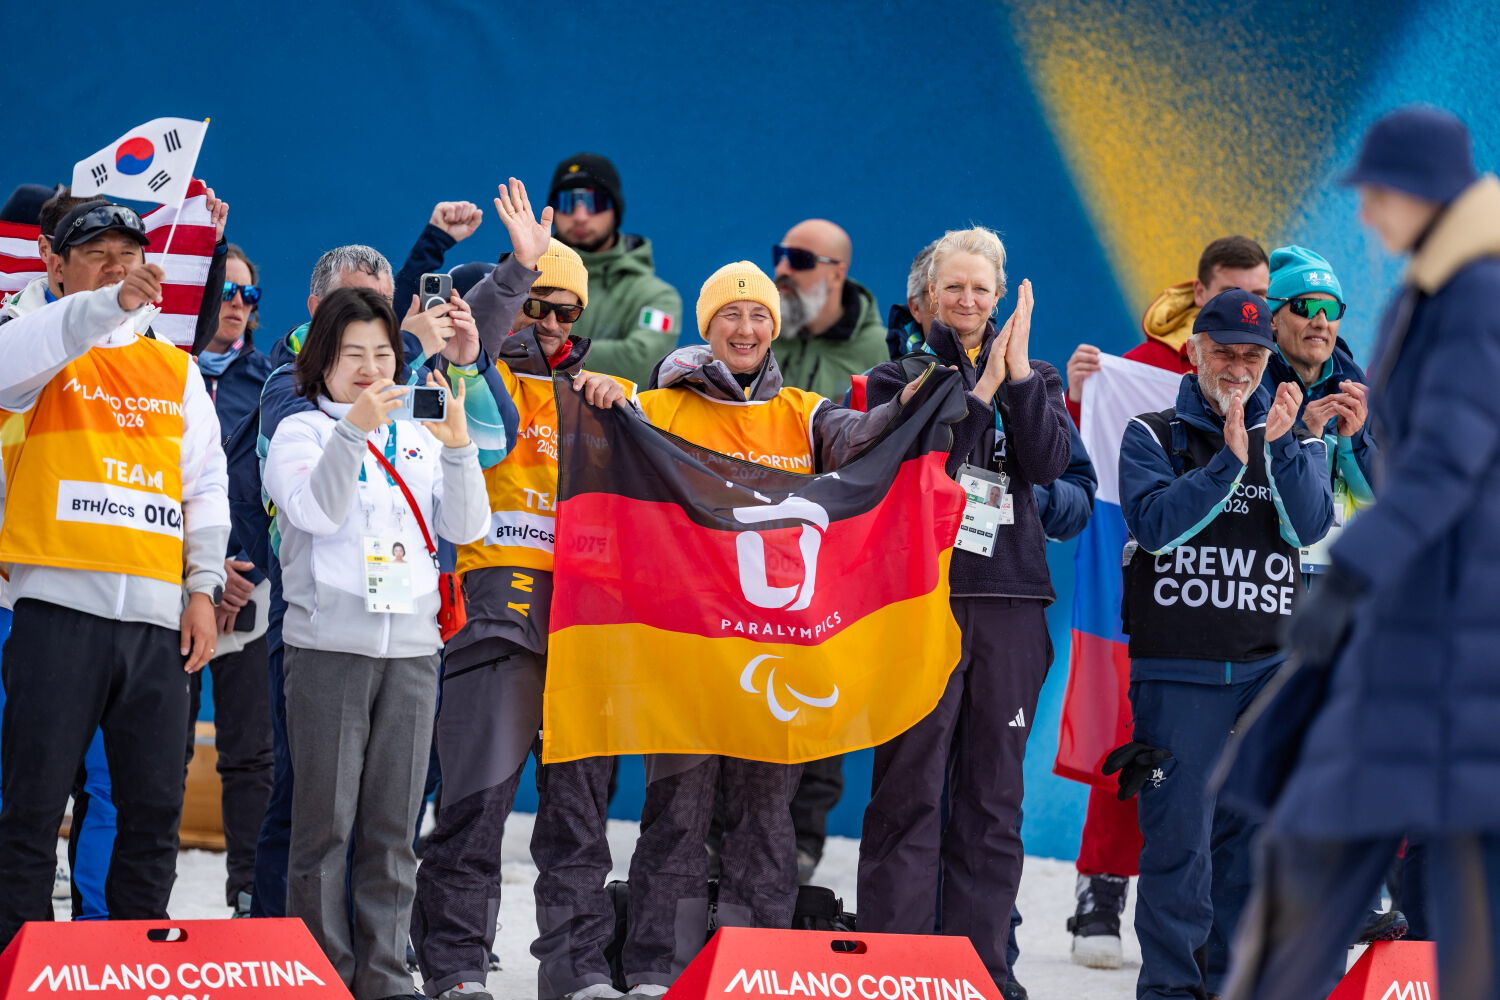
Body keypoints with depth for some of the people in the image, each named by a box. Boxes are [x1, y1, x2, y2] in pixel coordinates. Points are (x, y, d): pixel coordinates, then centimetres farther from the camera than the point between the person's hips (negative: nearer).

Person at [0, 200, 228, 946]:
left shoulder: (175, 369, 19)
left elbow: (207, 484, 17)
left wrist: (203, 586, 6)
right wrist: (110, 303, -32)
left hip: (158, 613, 4)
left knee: (155, 807, 4)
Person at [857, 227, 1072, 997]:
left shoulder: (1032, 378, 14)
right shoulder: (898, 378, 7)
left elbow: (1047, 463, -4)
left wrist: (1017, 371, -10)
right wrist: (979, 390, -12)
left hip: (1008, 600, 3)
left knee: (995, 793, 4)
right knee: (909, 789, -5)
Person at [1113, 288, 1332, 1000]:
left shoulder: (1293, 440, 13)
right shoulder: (1152, 436, 5)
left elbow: (1311, 526, -4)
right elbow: (1155, 524, -11)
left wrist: (1280, 446, -16)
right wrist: (1228, 460, -19)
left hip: (1271, 664, 3)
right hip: (1178, 667, -3)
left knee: (1253, 826, 5)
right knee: (1179, 831, -7)